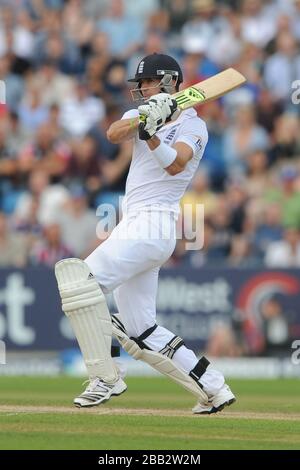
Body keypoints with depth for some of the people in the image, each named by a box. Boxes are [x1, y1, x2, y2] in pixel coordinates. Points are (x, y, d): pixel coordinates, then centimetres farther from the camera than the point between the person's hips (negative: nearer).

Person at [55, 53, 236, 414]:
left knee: (78, 278, -23)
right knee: (140, 335, 8)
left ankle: (105, 378, -18)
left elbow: (174, 165, -21)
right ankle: (214, 389, 14)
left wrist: (151, 134, -37)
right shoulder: (140, 115, 18)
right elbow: (114, 134, -5)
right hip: (134, 227, 8)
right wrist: (143, 119, -25)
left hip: (153, 225, -8)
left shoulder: (192, 126, -1)